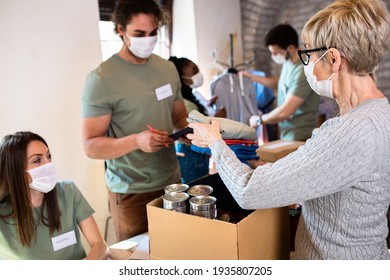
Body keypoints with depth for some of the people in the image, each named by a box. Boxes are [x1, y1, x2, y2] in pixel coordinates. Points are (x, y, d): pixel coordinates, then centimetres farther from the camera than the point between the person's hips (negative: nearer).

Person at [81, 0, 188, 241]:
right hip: (131, 193, -5)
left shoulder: (168, 68, 5)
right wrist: (136, 140, -29)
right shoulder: (101, 79, -13)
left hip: (172, 182, 5)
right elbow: (91, 146, -13)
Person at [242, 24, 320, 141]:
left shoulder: (304, 71, -25)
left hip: (299, 139, -8)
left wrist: (259, 119, -9)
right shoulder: (288, 62, 3)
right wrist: (251, 76, 15)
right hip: (285, 135, 8)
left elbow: (285, 112, -25)